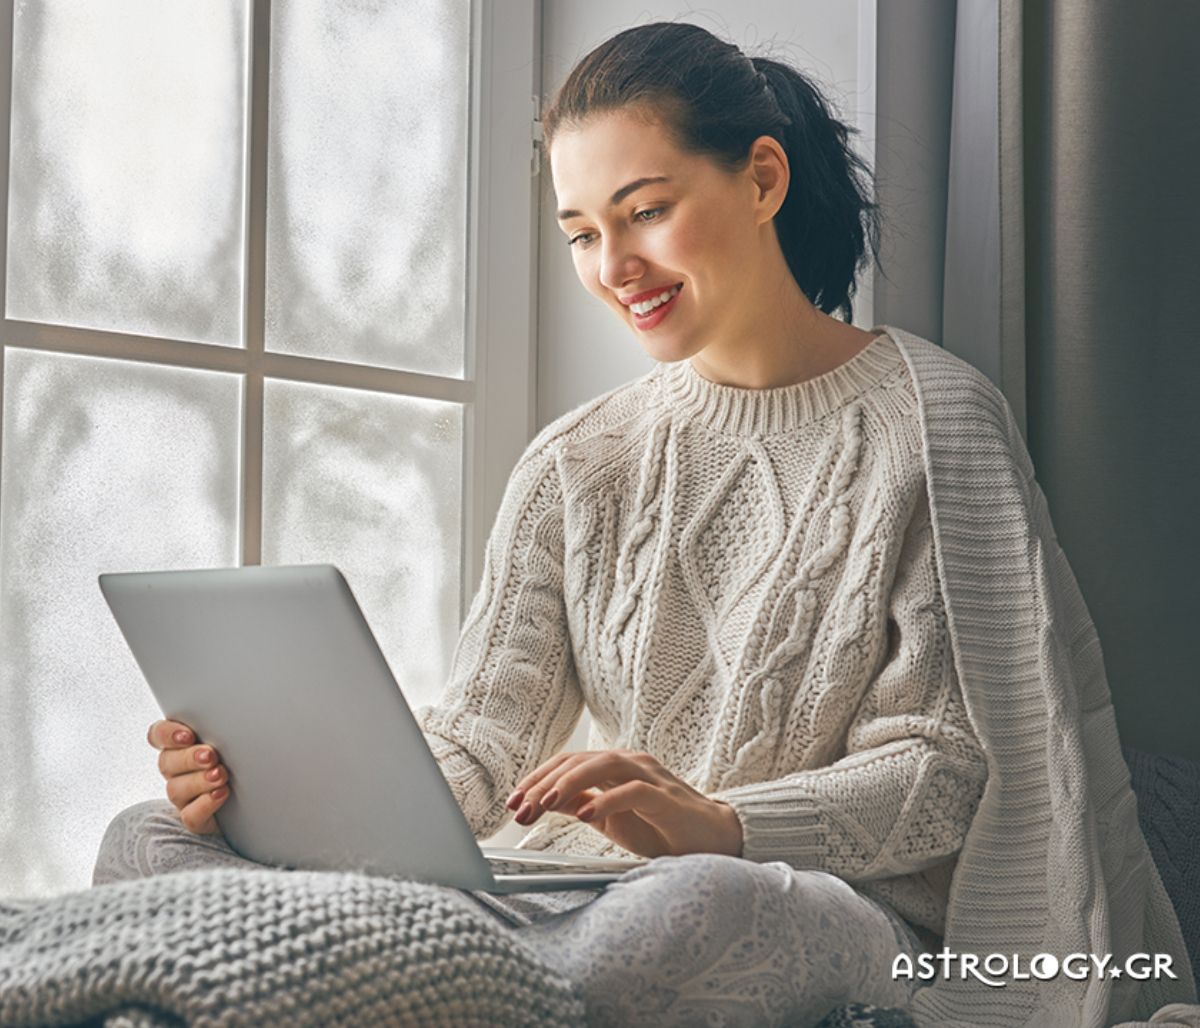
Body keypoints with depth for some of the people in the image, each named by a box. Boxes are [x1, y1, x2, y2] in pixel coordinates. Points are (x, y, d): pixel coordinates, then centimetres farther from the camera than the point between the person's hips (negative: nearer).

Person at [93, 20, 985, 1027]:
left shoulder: (926, 426, 1)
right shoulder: (576, 465, 14)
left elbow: (945, 771, -7)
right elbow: (478, 745, 5)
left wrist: (719, 827, -26)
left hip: (841, 908, -5)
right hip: (583, 896, 6)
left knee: (703, 906, -45)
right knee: (150, 839, -12)